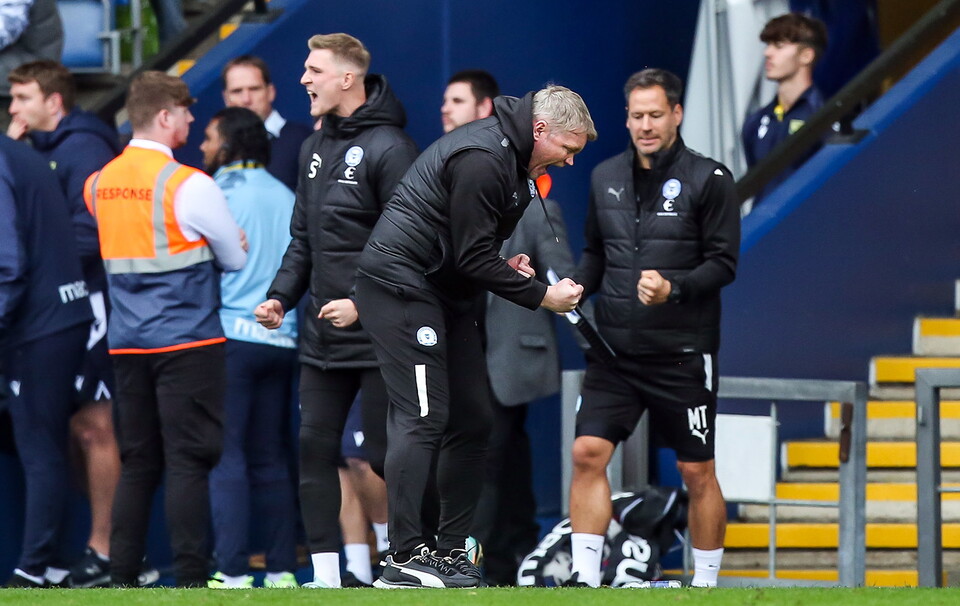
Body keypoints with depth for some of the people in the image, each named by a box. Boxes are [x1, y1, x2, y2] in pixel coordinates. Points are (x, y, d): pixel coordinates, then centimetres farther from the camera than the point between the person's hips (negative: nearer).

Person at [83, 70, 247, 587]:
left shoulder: (100, 184, 8)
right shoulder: (188, 185, -12)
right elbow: (236, 258, -3)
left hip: (127, 345, 6)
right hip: (187, 340, -6)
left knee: (137, 462, 10)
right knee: (188, 461, -4)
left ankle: (122, 576, 9)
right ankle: (191, 578, -7)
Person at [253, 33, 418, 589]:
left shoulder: (388, 148, -12)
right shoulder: (315, 149, 14)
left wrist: (363, 302, -20)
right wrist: (281, 296, 7)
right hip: (322, 335, 8)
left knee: (386, 455, -4)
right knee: (315, 448, 4)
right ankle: (326, 574, 7)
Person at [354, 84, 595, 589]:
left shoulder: (510, 157, 12)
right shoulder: (481, 159, -21)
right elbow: (474, 257, -21)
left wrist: (503, 264, 3)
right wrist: (542, 297, -14)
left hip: (445, 291, 11)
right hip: (401, 286, -11)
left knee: (472, 419, 8)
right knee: (423, 419, -14)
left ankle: (451, 549, 13)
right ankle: (404, 558, -15)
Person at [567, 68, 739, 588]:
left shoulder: (708, 180, -5)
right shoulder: (605, 177, 11)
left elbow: (724, 263, -7)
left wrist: (674, 289, -22)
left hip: (683, 353, -4)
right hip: (614, 350, 4)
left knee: (697, 471, 2)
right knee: (588, 453, -9)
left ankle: (705, 583, 14)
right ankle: (584, 576, -7)